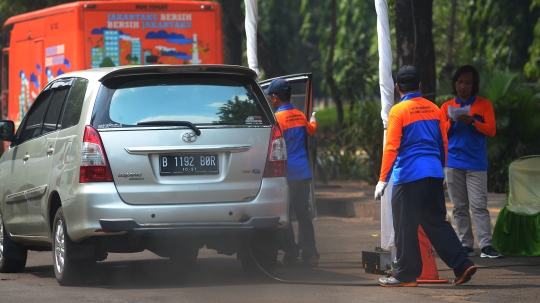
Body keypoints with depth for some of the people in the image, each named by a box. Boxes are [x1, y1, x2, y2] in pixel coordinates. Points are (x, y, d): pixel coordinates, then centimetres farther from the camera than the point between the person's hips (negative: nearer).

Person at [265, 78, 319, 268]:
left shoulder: (277, 118, -12)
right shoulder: (300, 116, 9)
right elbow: (311, 130, 30)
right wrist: (313, 119, 51)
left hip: (287, 174, -7)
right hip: (303, 173, 7)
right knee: (303, 215, 9)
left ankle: (291, 255, -3)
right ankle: (310, 255, 8)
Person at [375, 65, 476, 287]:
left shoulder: (398, 111, -7)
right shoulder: (433, 109, 10)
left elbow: (391, 147, -13)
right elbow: (443, 143, 16)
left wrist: (383, 179, -12)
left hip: (408, 176, -6)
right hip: (434, 175, 6)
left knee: (406, 226, 2)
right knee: (436, 222, 13)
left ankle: (406, 275, 6)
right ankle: (462, 265, 6)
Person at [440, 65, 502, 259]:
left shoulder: (484, 105, 5)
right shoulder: (447, 107, 12)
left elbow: (491, 130, -3)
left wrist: (472, 122, -18)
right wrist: (451, 123, -12)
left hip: (476, 164, -2)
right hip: (453, 164, 3)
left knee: (479, 205, -10)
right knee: (459, 207, 2)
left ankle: (486, 246, -14)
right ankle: (465, 245, 3)